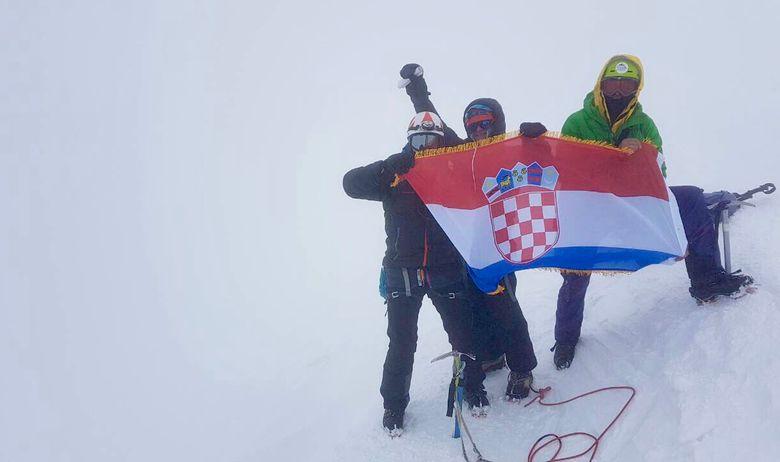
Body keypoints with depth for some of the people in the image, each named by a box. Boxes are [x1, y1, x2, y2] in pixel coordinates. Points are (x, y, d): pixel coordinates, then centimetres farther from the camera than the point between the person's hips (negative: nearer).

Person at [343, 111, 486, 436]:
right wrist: (395, 165, -28)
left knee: (464, 334, 8)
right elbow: (352, 184, -14)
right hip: (403, 271, -1)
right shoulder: (395, 176, -2)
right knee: (402, 343, 4)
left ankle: (472, 384, 35)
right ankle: (394, 403, 23)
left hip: (446, 271, 1)